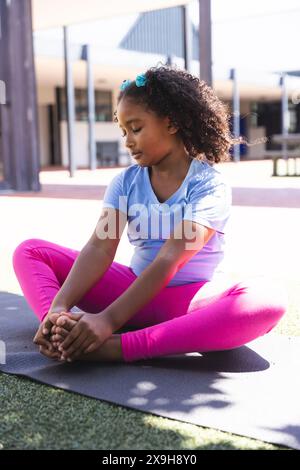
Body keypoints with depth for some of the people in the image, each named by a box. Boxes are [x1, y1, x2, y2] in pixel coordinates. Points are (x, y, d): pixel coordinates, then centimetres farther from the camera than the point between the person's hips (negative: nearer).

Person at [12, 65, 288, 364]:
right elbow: (100, 247, -12)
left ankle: (117, 347, -41)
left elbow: (169, 261, -23)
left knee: (269, 300, -37)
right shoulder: (125, 182, 3)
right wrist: (59, 307, -29)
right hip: (136, 290, 4)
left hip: (192, 300, -4)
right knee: (30, 251, -2)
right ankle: (65, 333, -32)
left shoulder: (210, 185, -12)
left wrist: (109, 319, -34)